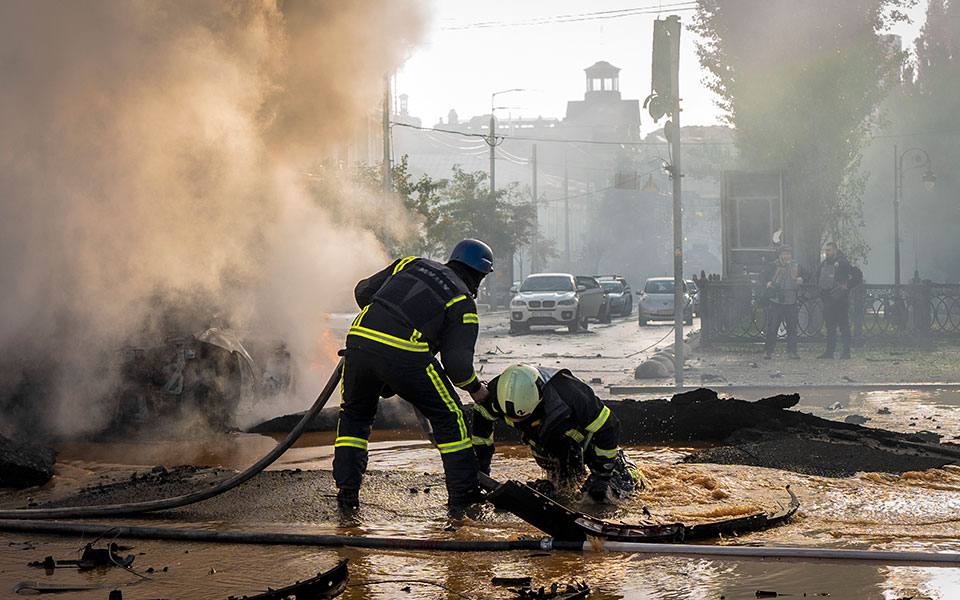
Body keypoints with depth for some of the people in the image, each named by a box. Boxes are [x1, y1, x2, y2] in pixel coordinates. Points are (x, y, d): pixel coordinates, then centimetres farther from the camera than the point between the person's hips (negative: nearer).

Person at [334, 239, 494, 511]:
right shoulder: (463, 302, 11)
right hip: (405, 355, -4)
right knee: (448, 415, 14)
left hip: (359, 340, 4)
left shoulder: (412, 264, 23)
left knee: (354, 415, 25)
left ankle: (346, 488, 16)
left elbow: (363, 291, 25)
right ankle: (463, 492, 15)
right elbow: (457, 363, 1)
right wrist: (475, 388, 20)